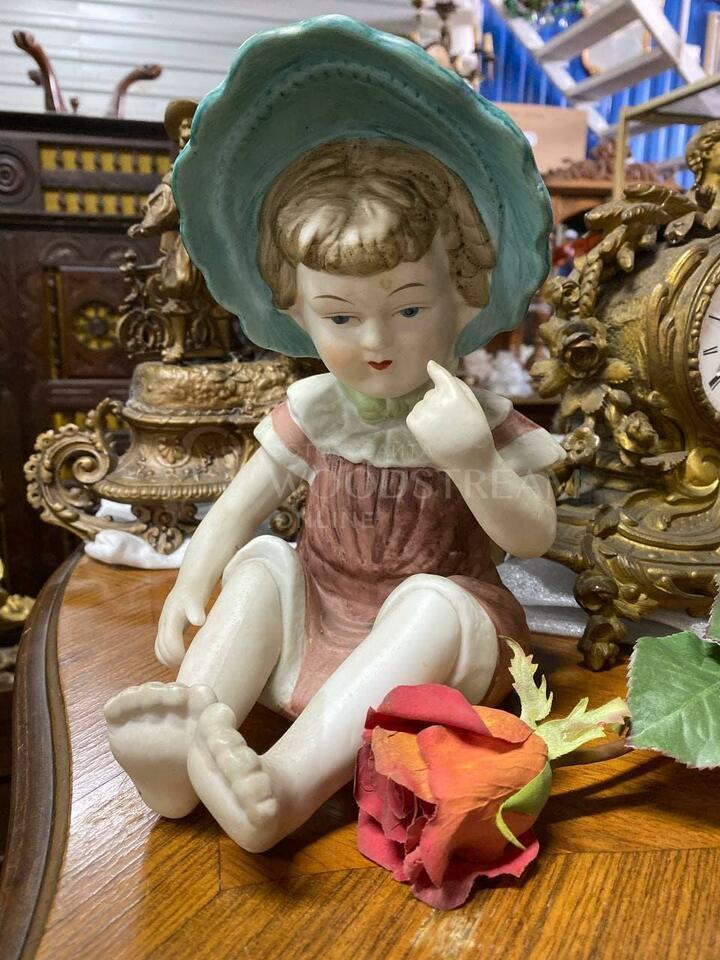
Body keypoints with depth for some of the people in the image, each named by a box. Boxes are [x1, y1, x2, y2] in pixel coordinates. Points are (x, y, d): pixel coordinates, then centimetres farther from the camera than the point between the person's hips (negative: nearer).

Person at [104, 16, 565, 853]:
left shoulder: (475, 419, -11)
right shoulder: (314, 410, -2)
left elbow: (534, 537, -18)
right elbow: (239, 507, 1)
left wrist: (472, 461, -34)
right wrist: (190, 584, -13)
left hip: (429, 653, -4)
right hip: (314, 626, 5)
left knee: (433, 600, -32)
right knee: (259, 566, -14)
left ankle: (290, 780, -37)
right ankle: (195, 733, -28)